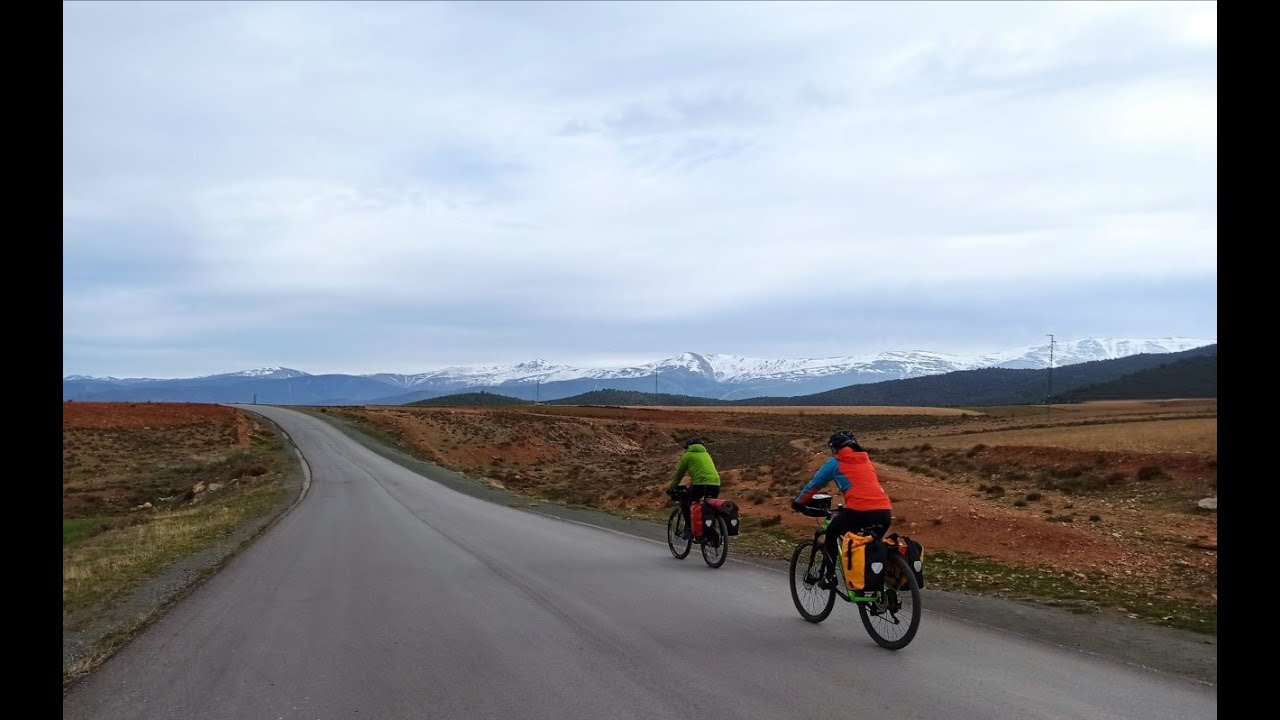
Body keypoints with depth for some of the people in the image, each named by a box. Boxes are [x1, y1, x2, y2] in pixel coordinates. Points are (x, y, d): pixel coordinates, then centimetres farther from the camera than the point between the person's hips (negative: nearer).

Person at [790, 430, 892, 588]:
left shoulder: (835, 463, 13)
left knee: (832, 533, 22)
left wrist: (797, 503, 37)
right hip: (885, 513, 5)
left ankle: (828, 577, 21)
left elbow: (814, 485, 21)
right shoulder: (866, 461, 28)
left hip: (860, 511, -5)